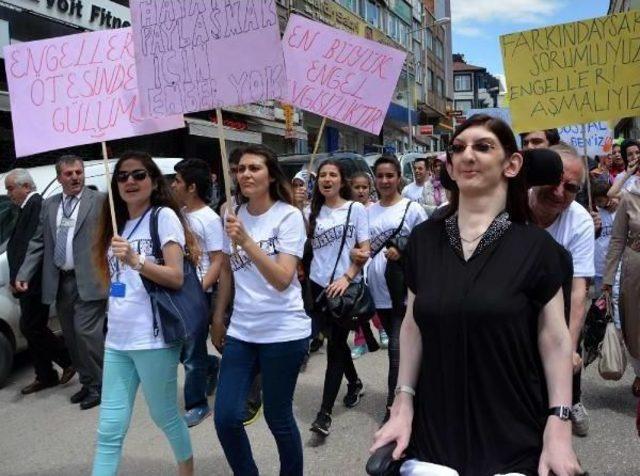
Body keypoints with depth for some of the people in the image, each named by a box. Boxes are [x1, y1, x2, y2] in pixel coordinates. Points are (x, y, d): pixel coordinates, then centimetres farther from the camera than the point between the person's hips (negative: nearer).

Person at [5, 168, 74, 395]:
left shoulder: (36, 206, -15)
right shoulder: (29, 206, 15)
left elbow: (31, 246, -21)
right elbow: (17, 246, 16)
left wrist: (18, 279, -17)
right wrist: (16, 278, 9)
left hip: (34, 282, -10)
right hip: (29, 282, 10)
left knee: (31, 327, -4)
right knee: (33, 328, 13)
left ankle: (69, 360, 10)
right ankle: (45, 376, 22)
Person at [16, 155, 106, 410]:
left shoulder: (99, 200, -3)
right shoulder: (49, 205, 14)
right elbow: (38, 243, 13)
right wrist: (24, 274, 4)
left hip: (88, 281, -6)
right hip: (60, 282, 6)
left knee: (86, 332, -8)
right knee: (71, 336, 12)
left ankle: (98, 384, 9)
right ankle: (87, 382, 26)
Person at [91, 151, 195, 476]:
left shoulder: (164, 216, -6)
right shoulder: (118, 223, 15)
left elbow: (176, 278, -14)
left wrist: (136, 261, -26)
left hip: (153, 339, -6)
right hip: (117, 339, 6)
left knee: (164, 416, 11)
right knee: (110, 428, 4)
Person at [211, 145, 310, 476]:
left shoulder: (289, 216, -11)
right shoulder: (233, 215, 5)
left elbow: (283, 280, -21)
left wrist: (246, 241, -31)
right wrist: (218, 318, 19)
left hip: (283, 332, -5)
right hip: (241, 331, 5)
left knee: (278, 418, 7)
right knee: (225, 417, 3)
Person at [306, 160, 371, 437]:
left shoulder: (356, 209, -3)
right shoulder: (313, 212, 9)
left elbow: (365, 250, -6)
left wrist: (346, 277, -17)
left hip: (345, 286, -4)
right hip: (319, 285, 4)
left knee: (335, 345, -3)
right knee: (336, 340, 15)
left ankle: (325, 412, 2)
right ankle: (355, 383, 40)